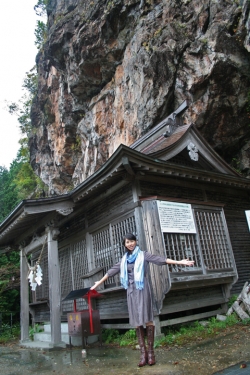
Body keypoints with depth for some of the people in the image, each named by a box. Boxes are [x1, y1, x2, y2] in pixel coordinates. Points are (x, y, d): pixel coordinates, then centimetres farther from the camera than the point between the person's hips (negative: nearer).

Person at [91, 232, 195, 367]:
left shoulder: (143, 255, 1)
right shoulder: (124, 259, 14)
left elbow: (160, 259, -9)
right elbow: (112, 271, 21)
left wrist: (179, 262, -20)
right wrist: (99, 282, 27)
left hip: (142, 289, -4)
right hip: (131, 291, 4)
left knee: (147, 319, -6)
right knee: (136, 321, 3)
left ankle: (150, 351, 1)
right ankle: (143, 352, 7)